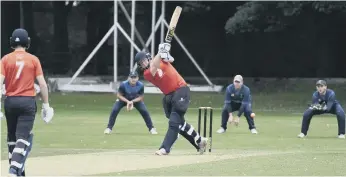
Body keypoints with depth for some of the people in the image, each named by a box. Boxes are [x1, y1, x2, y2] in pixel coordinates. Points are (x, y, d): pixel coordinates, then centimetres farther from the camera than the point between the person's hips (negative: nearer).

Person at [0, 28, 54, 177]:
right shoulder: (33, 59, 0)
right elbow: (42, 84, -3)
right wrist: (46, 104, 5)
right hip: (28, 102, -2)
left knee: (12, 137, 15)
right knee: (23, 138, -5)